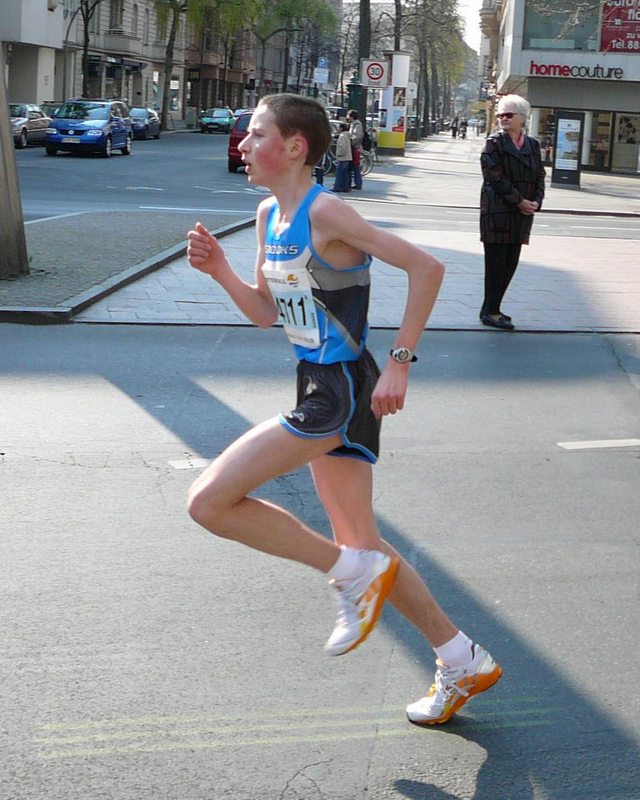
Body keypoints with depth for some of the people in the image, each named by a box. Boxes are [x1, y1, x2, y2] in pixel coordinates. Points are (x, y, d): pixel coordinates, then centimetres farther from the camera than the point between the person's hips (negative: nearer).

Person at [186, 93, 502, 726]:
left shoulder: (325, 213, -17)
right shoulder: (269, 216, 10)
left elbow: (425, 268, -20)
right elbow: (267, 313, 17)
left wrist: (399, 363, -21)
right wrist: (220, 270, 1)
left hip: (343, 393, -9)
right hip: (321, 390, 9)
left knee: (208, 500, -13)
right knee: (361, 544, 15)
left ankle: (353, 573, -1)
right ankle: (463, 663, 27)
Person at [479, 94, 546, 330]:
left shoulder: (532, 144, 12)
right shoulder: (494, 143, -4)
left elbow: (540, 175, 12)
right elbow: (496, 177, -11)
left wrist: (536, 202, -5)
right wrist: (520, 201, -13)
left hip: (521, 214, 6)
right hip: (497, 211, -6)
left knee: (510, 264, 8)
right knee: (496, 263, -4)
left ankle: (491, 308, 18)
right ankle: (490, 312, 2)